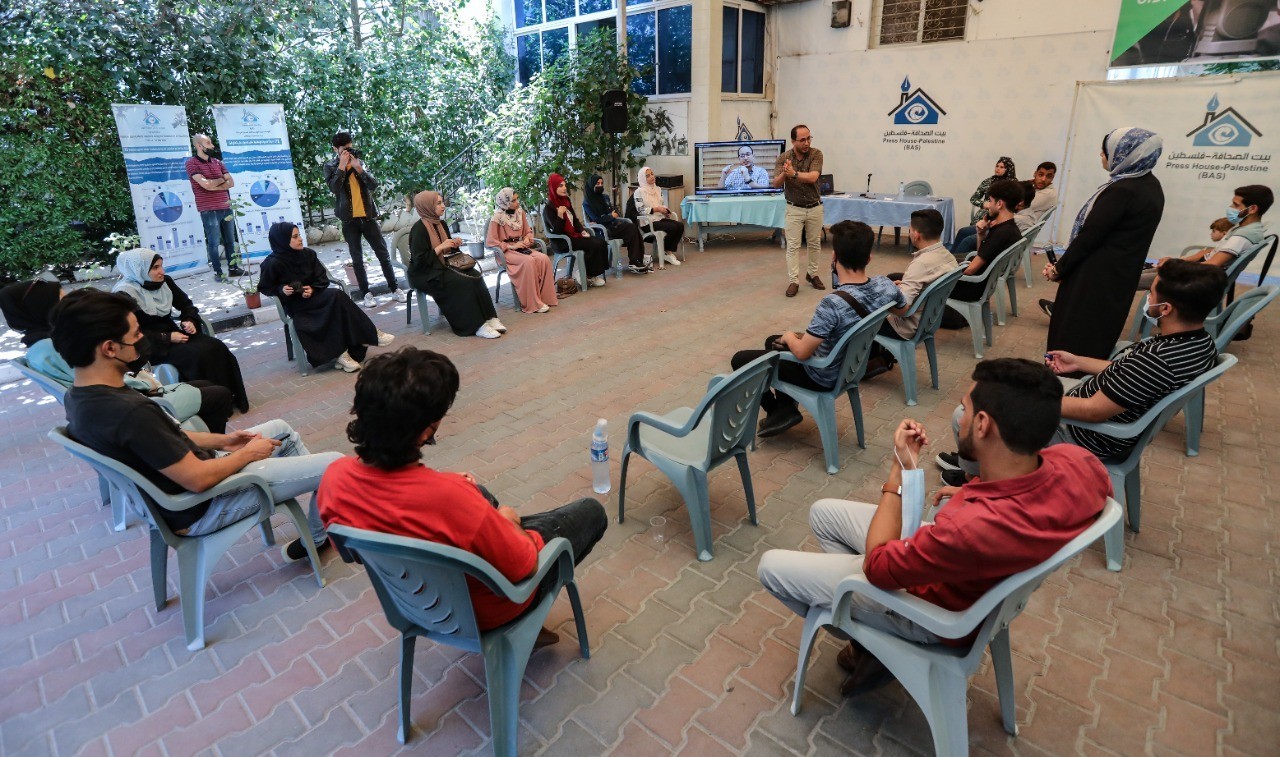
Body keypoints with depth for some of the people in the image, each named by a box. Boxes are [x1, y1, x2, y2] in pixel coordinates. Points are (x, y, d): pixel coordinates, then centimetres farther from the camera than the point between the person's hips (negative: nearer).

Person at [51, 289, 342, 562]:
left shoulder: (80, 397, -4)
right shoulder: (128, 412, -35)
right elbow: (198, 479, -29)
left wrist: (221, 440, 5)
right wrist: (248, 453, -13)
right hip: (201, 507, -9)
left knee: (281, 429, 21)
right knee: (334, 466, -7)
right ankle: (318, 538, 21)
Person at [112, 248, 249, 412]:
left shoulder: (165, 282, 3)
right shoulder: (125, 294, -15)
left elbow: (186, 304, 15)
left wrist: (190, 321, -7)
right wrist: (167, 338, -23)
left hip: (173, 333, 6)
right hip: (151, 346, -6)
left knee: (216, 346, -19)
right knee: (198, 354, -29)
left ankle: (230, 397, -12)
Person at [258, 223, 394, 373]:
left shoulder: (308, 254, 2)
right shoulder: (273, 264, -11)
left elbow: (322, 278, 3)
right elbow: (264, 287, -2)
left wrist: (313, 289, -16)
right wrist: (281, 289, -21)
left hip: (312, 296, 5)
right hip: (294, 304, -5)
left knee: (336, 298, -27)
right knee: (335, 296, -27)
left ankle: (341, 352, -29)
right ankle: (369, 335, -24)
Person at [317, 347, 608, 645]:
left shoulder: (334, 478, -23)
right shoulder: (451, 497, -42)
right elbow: (523, 567, -25)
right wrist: (509, 523, -6)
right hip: (484, 609, -6)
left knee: (478, 492, 30)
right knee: (590, 511, 13)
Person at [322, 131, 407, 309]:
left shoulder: (360, 162, 9)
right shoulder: (330, 166, 1)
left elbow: (374, 185, -3)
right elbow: (334, 187, -16)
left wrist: (358, 168, -13)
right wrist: (342, 165, -16)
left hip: (368, 216, 2)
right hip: (349, 219, -2)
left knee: (383, 253, 3)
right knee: (357, 258, 2)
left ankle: (394, 288, 11)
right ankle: (365, 293, 9)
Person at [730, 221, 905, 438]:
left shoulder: (833, 303, -37)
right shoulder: (885, 285, -14)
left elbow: (802, 352, -28)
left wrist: (789, 337, -6)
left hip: (823, 377, -8)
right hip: (851, 366, 8)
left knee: (740, 360, 5)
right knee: (772, 341, 26)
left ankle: (775, 410, 23)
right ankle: (785, 407, 22)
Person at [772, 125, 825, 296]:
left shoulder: (816, 154, -10)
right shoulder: (783, 158, -7)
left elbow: (813, 177, -24)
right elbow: (776, 183, -15)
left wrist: (794, 173, -35)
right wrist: (784, 173, -35)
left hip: (814, 207, 1)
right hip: (794, 209, -1)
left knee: (815, 244, 12)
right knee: (793, 246, -4)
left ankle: (812, 274, 30)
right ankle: (793, 281, -1)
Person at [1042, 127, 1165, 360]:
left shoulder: (1121, 190, -22)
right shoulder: (1150, 185, 8)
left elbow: (1089, 235, -20)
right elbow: (1119, 234, 10)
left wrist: (1059, 267, -7)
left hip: (1096, 276, -9)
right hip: (1120, 272, 9)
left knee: (1073, 330, 2)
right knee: (1098, 331, 19)